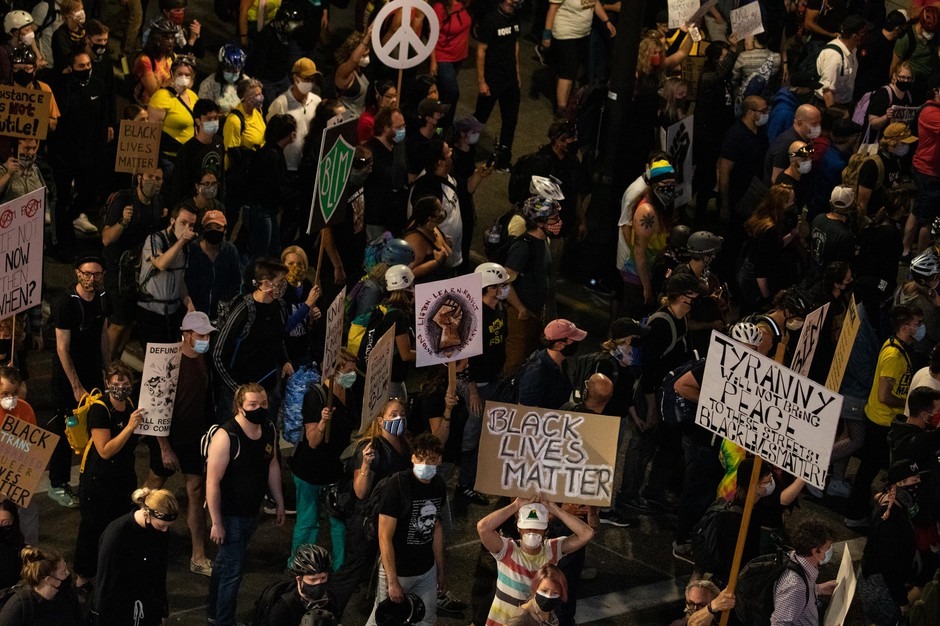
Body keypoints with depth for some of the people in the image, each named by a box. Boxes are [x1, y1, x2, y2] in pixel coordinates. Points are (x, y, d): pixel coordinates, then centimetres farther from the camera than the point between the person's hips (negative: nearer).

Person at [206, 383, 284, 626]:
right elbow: (212, 482, -23)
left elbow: (272, 465, 13)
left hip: (252, 513, 7)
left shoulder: (269, 430, -3)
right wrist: (216, 523, -23)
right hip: (229, 515, -7)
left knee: (224, 565, 23)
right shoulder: (226, 437, -25)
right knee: (233, 571, -4)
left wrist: (279, 503, 16)